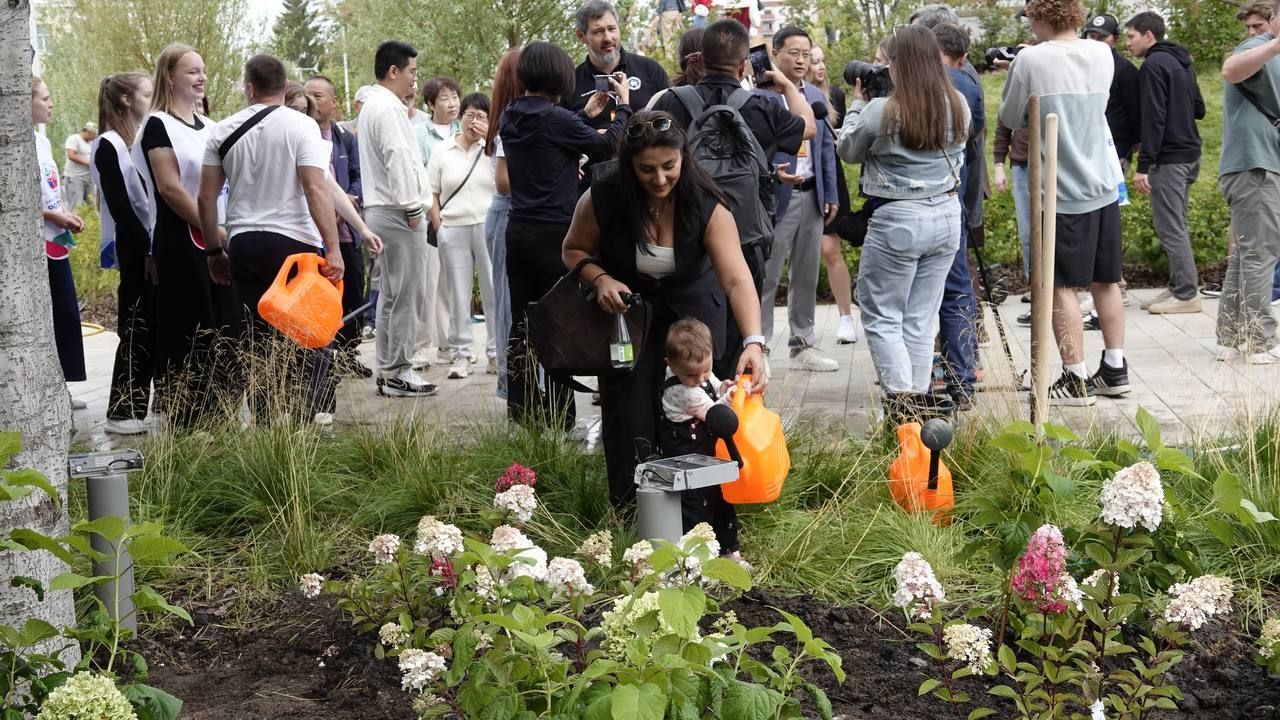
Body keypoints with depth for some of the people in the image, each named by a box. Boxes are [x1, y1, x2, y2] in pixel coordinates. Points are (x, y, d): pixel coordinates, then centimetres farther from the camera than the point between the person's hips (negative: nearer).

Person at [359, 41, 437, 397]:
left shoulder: (373, 105, 20)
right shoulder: (388, 107, -14)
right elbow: (399, 159, -20)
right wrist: (412, 207, -19)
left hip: (380, 210, 11)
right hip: (397, 212, -11)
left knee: (390, 293, 13)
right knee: (406, 294, -7)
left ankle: (387, 369, 17)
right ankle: (398, 371, -4)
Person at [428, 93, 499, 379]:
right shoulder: (442, 151, 8)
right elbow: (432, 194, 9)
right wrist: (439, 228, -1)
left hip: (489, 227, -1)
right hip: (453, 229, 1)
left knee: (494, 291, 1)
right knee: (458, 294, 5)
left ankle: (497, 353, 8)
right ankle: (461, 354, 12)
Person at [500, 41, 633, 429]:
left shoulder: (511, 117, 7)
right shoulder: (555, 119, -15)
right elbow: (607, 146, -8)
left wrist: (586, 115, 25)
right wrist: (624, 105, 6)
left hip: (519, 232, 7)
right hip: (555, 233, -7)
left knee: (521, 328, 9)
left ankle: (521, 415, 12)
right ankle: (558, 420, 3)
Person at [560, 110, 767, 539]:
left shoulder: (707, 208, -26)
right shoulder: (602, 201, -23)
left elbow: (738, 279, -37)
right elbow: (574, 250, -3)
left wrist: (753, 342, -52)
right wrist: (600, 278, -25)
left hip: (691, 310, -1)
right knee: (630, 421, -3)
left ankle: (698, 526, 4)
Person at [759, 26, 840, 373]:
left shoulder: (817, 97, 14)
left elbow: (827, 148, 16)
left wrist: (831, 195, 12)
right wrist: (772, 172, -23)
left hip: (811, 195, 7)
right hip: (776, 196, -6)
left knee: (807, 275, 12)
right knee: (766, 276, -2)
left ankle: (803, 345, 20)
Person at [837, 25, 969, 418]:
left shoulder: (881, 111, -15)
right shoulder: (958, 107, 0)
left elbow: (848, 151, 2)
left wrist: (857, 103, 13)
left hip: (898, 220, -6)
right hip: (946, 216, 6)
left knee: (881, 316, 5)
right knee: (922, 318, 13)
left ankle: (901, 404, -3)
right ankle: (918, 400, 17)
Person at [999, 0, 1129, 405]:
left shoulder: (1030, 60, -13)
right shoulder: (1103, 55, 4)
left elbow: (1010, 119, -1)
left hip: (1061, 192, -6)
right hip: (1104, 186, 6)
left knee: (1062, 287, 1)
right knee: (1106, 281, 14)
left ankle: (1076, 380, 2)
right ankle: (1115, 370, 21)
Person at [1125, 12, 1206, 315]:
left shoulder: (1154, 65, -13)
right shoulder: (1181, 63, 15)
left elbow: (1153, 119, -19)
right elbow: (1199, 110, 20)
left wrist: (1144, 165, -20)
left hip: (1169, 159, -9)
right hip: (1189, 154, 10)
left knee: (1170, 227, -6)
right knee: (1177, 225, 14)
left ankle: (1186, 294, -5)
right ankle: (1179, 287, 17)